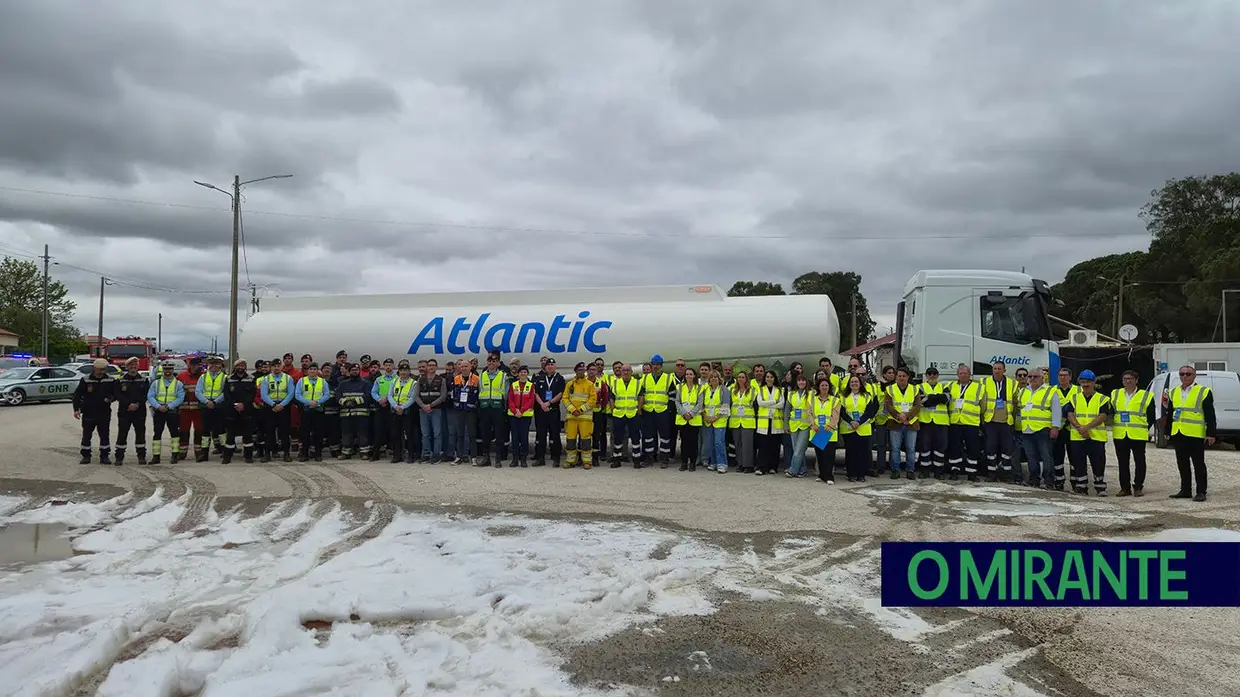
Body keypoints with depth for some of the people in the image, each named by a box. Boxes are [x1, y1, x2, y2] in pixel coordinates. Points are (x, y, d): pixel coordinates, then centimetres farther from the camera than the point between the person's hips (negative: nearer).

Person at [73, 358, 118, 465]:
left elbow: (116, 393, 9)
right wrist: (76, 409, -10)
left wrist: (111, 398, -13)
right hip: (88, 413, -1)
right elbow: (77, 395, -2)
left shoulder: (110, 380, 1)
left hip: (104, 413, 1)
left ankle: (104, 456, 13)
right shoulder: (85, 380, -4)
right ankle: (86, 456, 18)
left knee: (105, 435, 4)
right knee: (86, 435, 6)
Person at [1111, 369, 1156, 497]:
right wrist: (1115, 425, 10)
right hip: (1120, 435, 3)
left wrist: (1143, 428, 1)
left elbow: (1151, 416, 5)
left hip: (1138, 435, -3)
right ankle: (1125, 488, 13)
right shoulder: (1115, 394, 11)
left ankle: (1138, 487, 10)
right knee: (1123, 463, 7)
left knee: (1139, 462, 1)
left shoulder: (1146, 396, 1)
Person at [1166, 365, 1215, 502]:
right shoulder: (1173, 392, 13)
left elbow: (1210, 415, -6)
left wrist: (1211, 433, -12)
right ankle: (1185, 490, 19)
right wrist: (1168, 431, 14)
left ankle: (1201, 492, 5)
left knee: (1198, 464, 0)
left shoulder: (1204, 392, -3)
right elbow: (1169, 414, 17)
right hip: (1178, 434, 6)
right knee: (1182, 464, 11)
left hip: (1195, 434, -6)